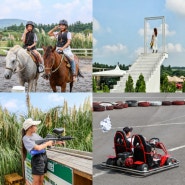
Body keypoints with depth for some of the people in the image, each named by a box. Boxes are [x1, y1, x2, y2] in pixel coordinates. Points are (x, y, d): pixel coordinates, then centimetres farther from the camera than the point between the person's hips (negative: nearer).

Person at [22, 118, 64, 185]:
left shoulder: (35, 135, 11)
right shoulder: (26, 138, -13)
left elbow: (44, 142, 19)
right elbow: (38, 148, -20)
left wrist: (57, 142, 10)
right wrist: (47, 143, -6)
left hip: (44, 157, 7)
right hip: (37, 159, -7)